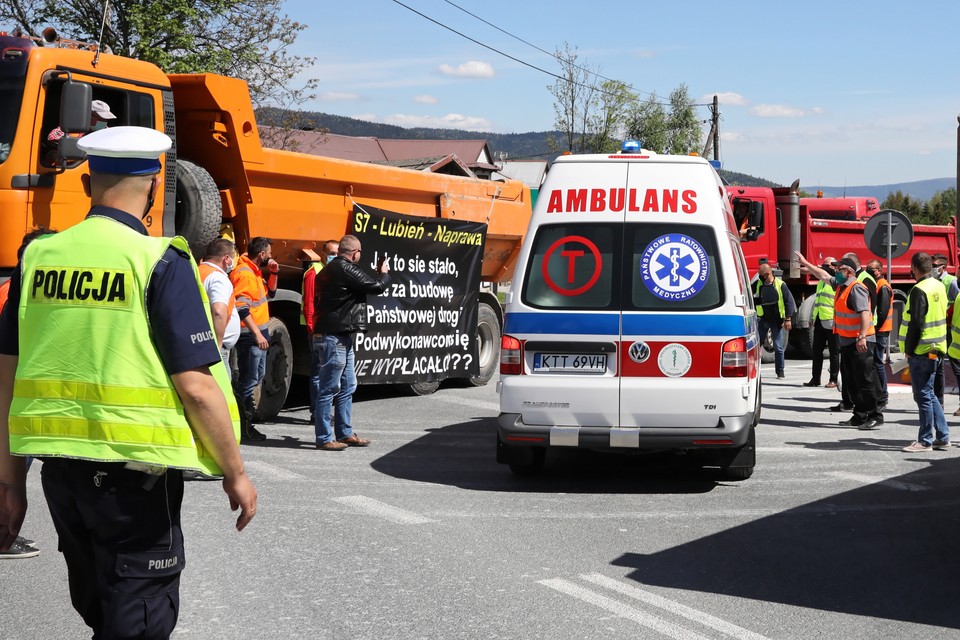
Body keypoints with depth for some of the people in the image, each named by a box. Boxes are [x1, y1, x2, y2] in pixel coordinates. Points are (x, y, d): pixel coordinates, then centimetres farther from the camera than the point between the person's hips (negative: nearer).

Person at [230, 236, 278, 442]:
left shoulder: (255, 272, 14)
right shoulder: (243, 274, -18)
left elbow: (270, 293, 25)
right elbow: (241, 308, -25)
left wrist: (273, 273, 8)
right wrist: (257, 334, -28)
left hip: (258, 334, 11)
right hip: (249, 335, -11)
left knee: (258, 376, 18)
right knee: (249, 380, -7)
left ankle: (247, 425, 26)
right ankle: (243, 428, -3)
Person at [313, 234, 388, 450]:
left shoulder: (331, 269, 15)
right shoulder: (346, 270, -16)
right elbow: (377, 287, -14)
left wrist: (377, 273, 16)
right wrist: (383, 273, 5)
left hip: (341, 337, 11)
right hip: (334, 337, -11)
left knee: (347, 386, 17)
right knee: (329, 388, -5)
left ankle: (345, 433, 23)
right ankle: (324, 438, -2)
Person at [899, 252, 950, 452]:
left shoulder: (919, 291, -17)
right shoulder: (939, 287, 11)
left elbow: (916, 324, -20)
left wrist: (909, 350, -12)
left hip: (922, 351, -9)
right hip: (936, 349, 9)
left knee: (923, 395, -2)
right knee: (929, 394, 16)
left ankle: (925, 441, 3)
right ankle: (942, 437, 18)